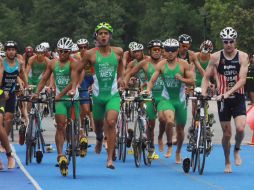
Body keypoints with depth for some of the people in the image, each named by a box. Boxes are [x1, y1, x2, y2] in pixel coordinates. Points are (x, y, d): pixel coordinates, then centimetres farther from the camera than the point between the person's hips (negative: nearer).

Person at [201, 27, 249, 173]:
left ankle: (237, 150, 12)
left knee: (240, 128, -19)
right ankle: (227, 162, 23)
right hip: (223, 99, 1)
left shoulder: (242, 57, -6)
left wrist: (228, 92, -26)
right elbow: (206, 77, 3)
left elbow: (242, 80, -15)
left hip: (238, 97, -1)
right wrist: (203, 92, -14)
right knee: (227, 133, 4)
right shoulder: (216, 57, -3)